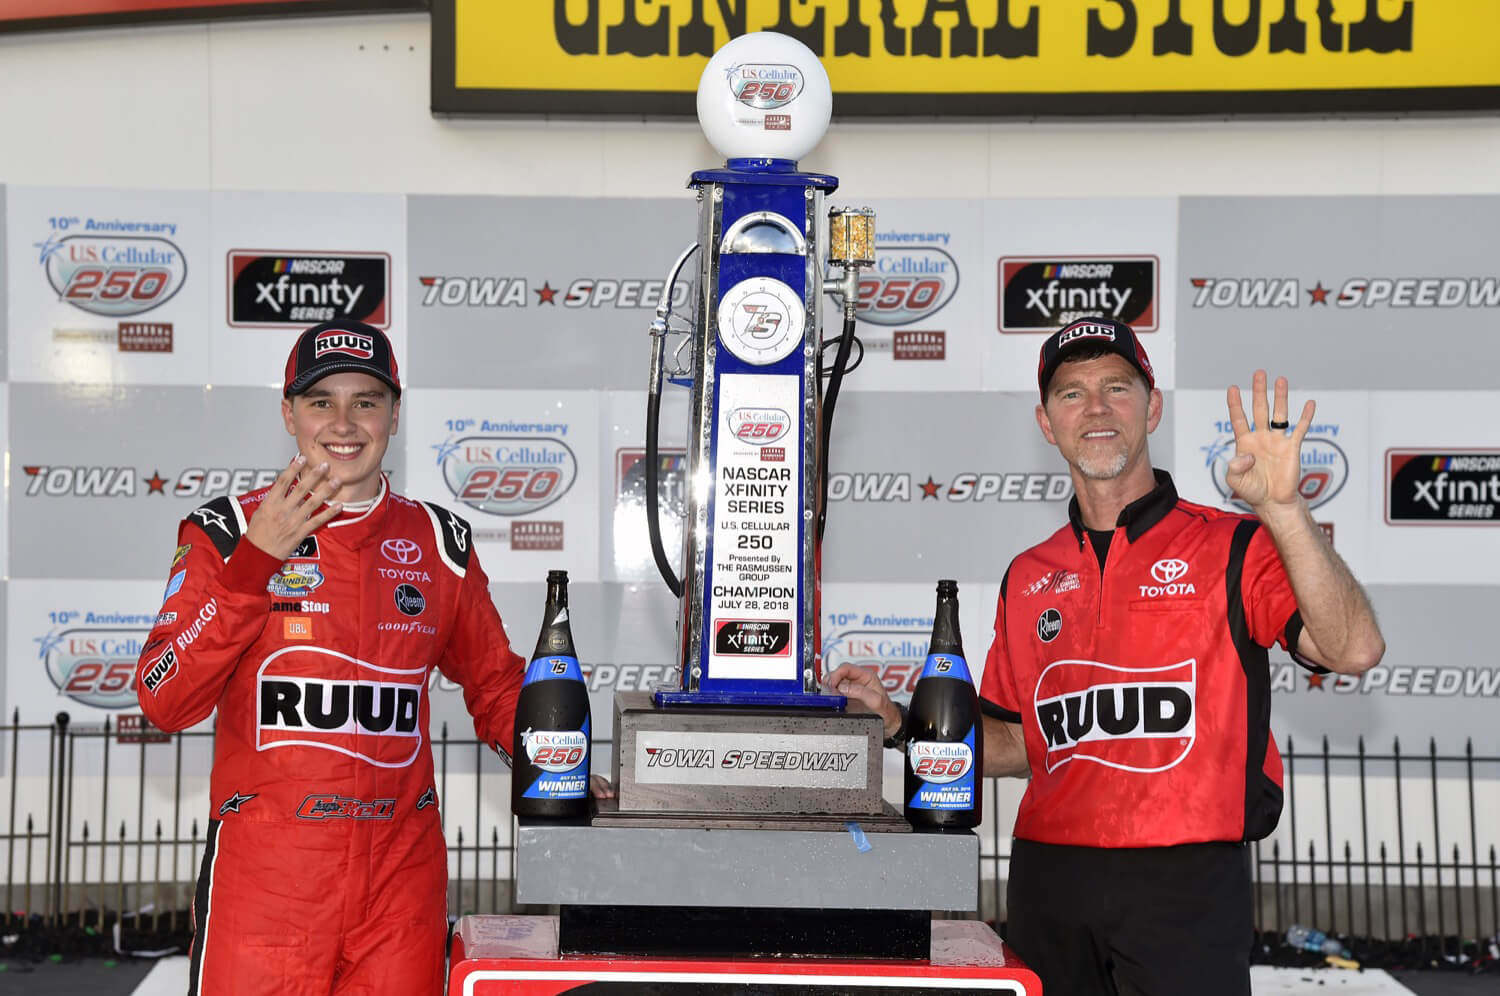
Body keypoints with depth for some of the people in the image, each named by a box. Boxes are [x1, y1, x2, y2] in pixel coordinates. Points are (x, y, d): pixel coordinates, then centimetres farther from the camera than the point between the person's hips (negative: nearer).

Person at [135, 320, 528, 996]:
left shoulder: (440, 544, 7)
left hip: (400, 870, 3)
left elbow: (496, 686, 18)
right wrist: (254, 562, -18)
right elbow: (164, 704, -10)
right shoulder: (228, 532, -1)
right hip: (263, 873, -2)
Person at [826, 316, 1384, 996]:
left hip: (1186, 886, -4)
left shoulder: (1231, 548, -1)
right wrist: (897, 722, 6)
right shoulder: (1027, 577, 13)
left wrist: (1282, 509, -25)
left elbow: (1355, 649, -16)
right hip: (1049, 882, 4)